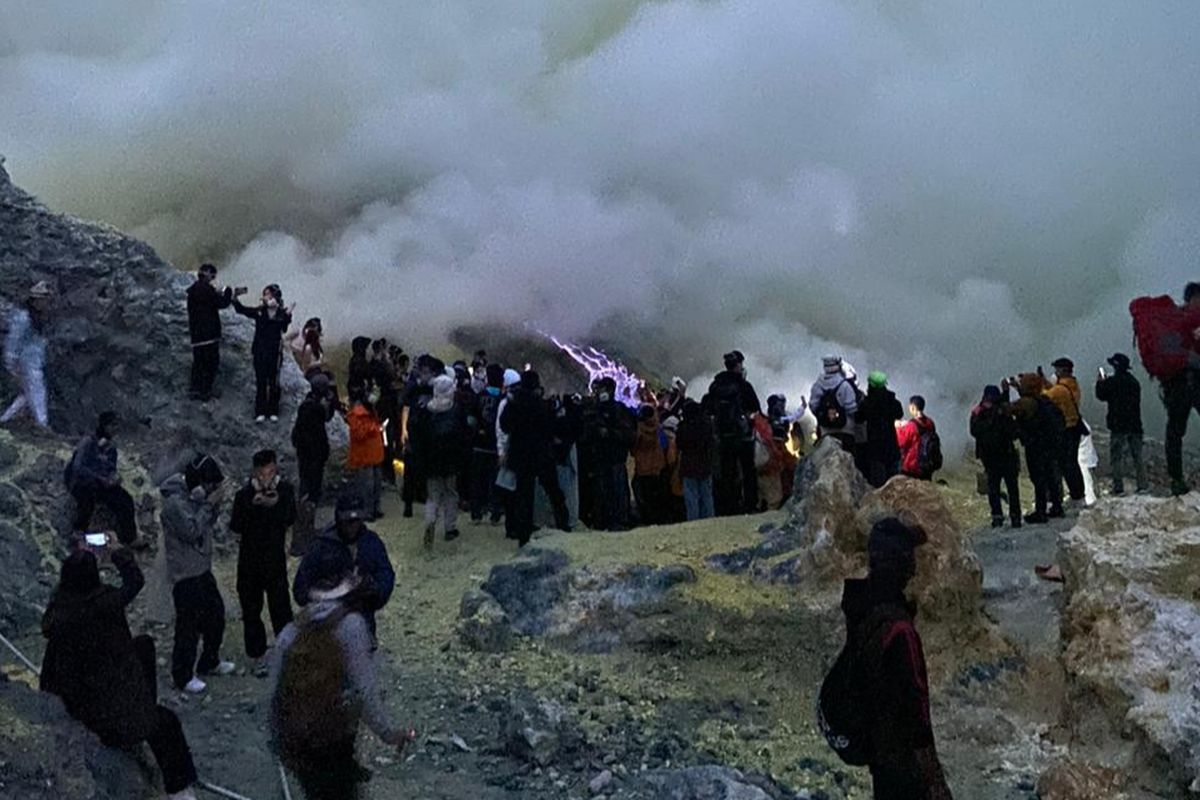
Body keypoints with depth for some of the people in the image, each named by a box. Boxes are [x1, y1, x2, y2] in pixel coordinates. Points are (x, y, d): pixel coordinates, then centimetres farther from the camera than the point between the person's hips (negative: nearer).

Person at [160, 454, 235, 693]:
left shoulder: (195, 493, 3)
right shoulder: (174, 502, -24)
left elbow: (209, 522, 9)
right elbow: (192, 531, -27)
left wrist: (215, 502, -8)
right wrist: (208, 503, -24)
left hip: (202, 567, 9)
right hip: (185, 574, -9)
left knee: (216, 613, 20)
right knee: (188, 625, 1)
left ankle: (210, 662, 38)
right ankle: (183, 676, 15)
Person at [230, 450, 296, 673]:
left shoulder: (285, 490, -9)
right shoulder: (245, 494, -14)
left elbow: (291, 519, -11)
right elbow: (235, 527, -15)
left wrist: (276, 504, -27)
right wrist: (253, 506, -28)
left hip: (276, 558, 0)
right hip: (249, 560, 0)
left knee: (280, 606, 7)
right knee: (251, 609, 10)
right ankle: (258, 656, 25)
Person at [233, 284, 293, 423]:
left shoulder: (282, 313, -3)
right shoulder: (259, 311, 1)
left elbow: (284, 328, -14)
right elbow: (242, 310, -3)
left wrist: (288, 316, -30)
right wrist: (235, 300, -19)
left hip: (274, 352, -1)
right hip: (260, 351, 1)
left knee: (273, 382, 7)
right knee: (260, 381, 4)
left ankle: (273, 411, 16)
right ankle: (260, 412, 10)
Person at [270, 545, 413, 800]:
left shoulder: (291, 631, 1)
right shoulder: (351, 624, -15)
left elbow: (276, 694, 3)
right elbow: (364, 689, -18)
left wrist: (280, 742, 14)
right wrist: (390, 733, -8)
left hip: (295, 741, 5)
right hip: (333, 741, -5)